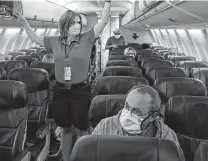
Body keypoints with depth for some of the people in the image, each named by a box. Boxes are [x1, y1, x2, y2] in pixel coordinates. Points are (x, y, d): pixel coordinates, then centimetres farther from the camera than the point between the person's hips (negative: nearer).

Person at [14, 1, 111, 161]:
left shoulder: (87, 39, -5)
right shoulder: (55, 41, 4)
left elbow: (103, 21, -11)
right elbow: (35, 38, 18)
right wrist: (24, 21, 13)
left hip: (81, 91, -3)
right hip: (60, 91, 3)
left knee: (81, 130, 8)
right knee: (65, 128, 18)